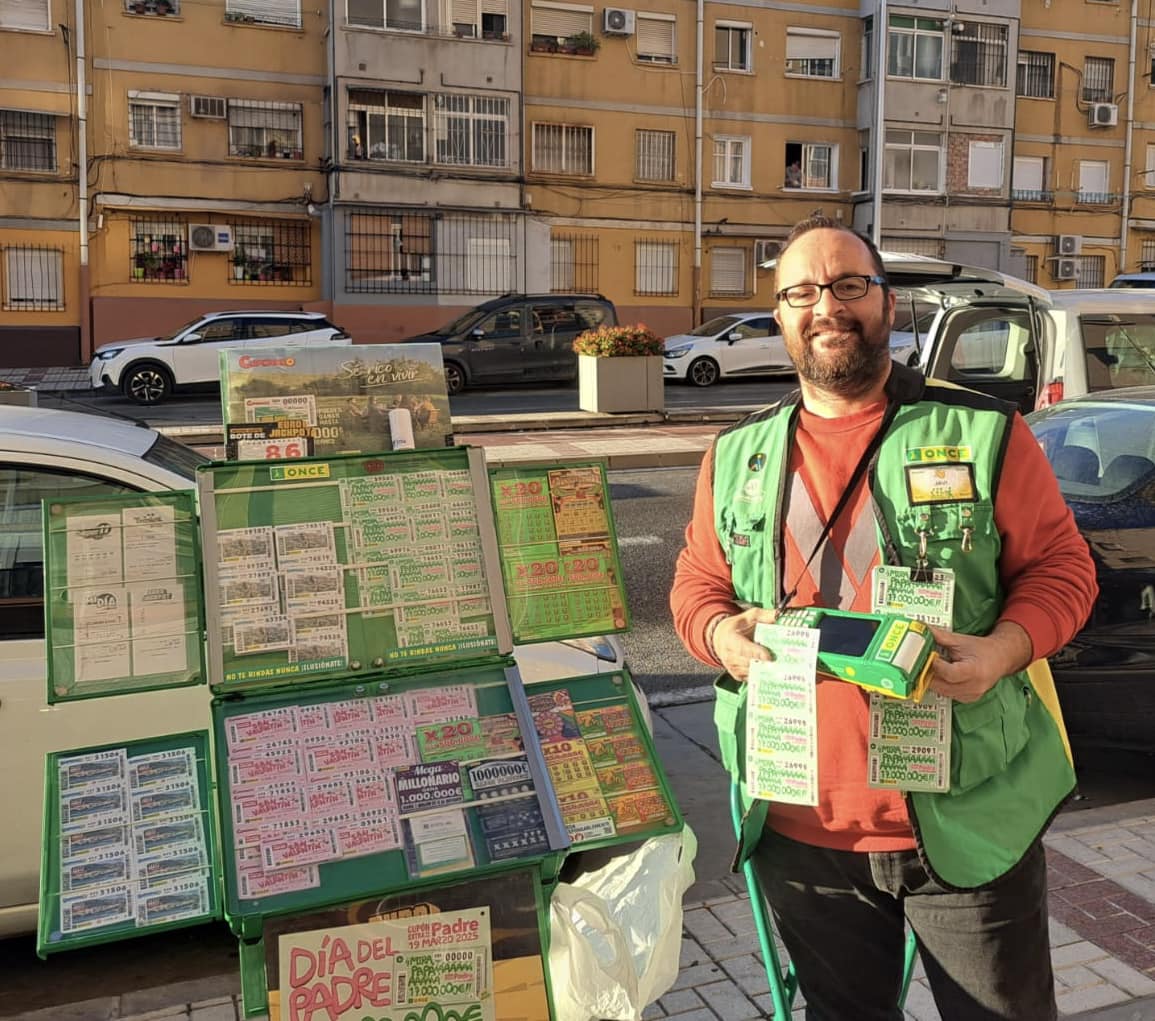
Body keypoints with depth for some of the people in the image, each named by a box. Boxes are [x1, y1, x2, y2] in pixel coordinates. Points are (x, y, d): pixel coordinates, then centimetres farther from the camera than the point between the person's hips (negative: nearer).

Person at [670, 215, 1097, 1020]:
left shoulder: (982, 432, -4)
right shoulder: (736, 456, 6)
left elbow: (1061, 566, -2)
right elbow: (697, 583, 12)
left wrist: (1003, 649, -20)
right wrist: (724, 634, -11)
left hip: (969, 821, -2)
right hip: (801, 827, 3)